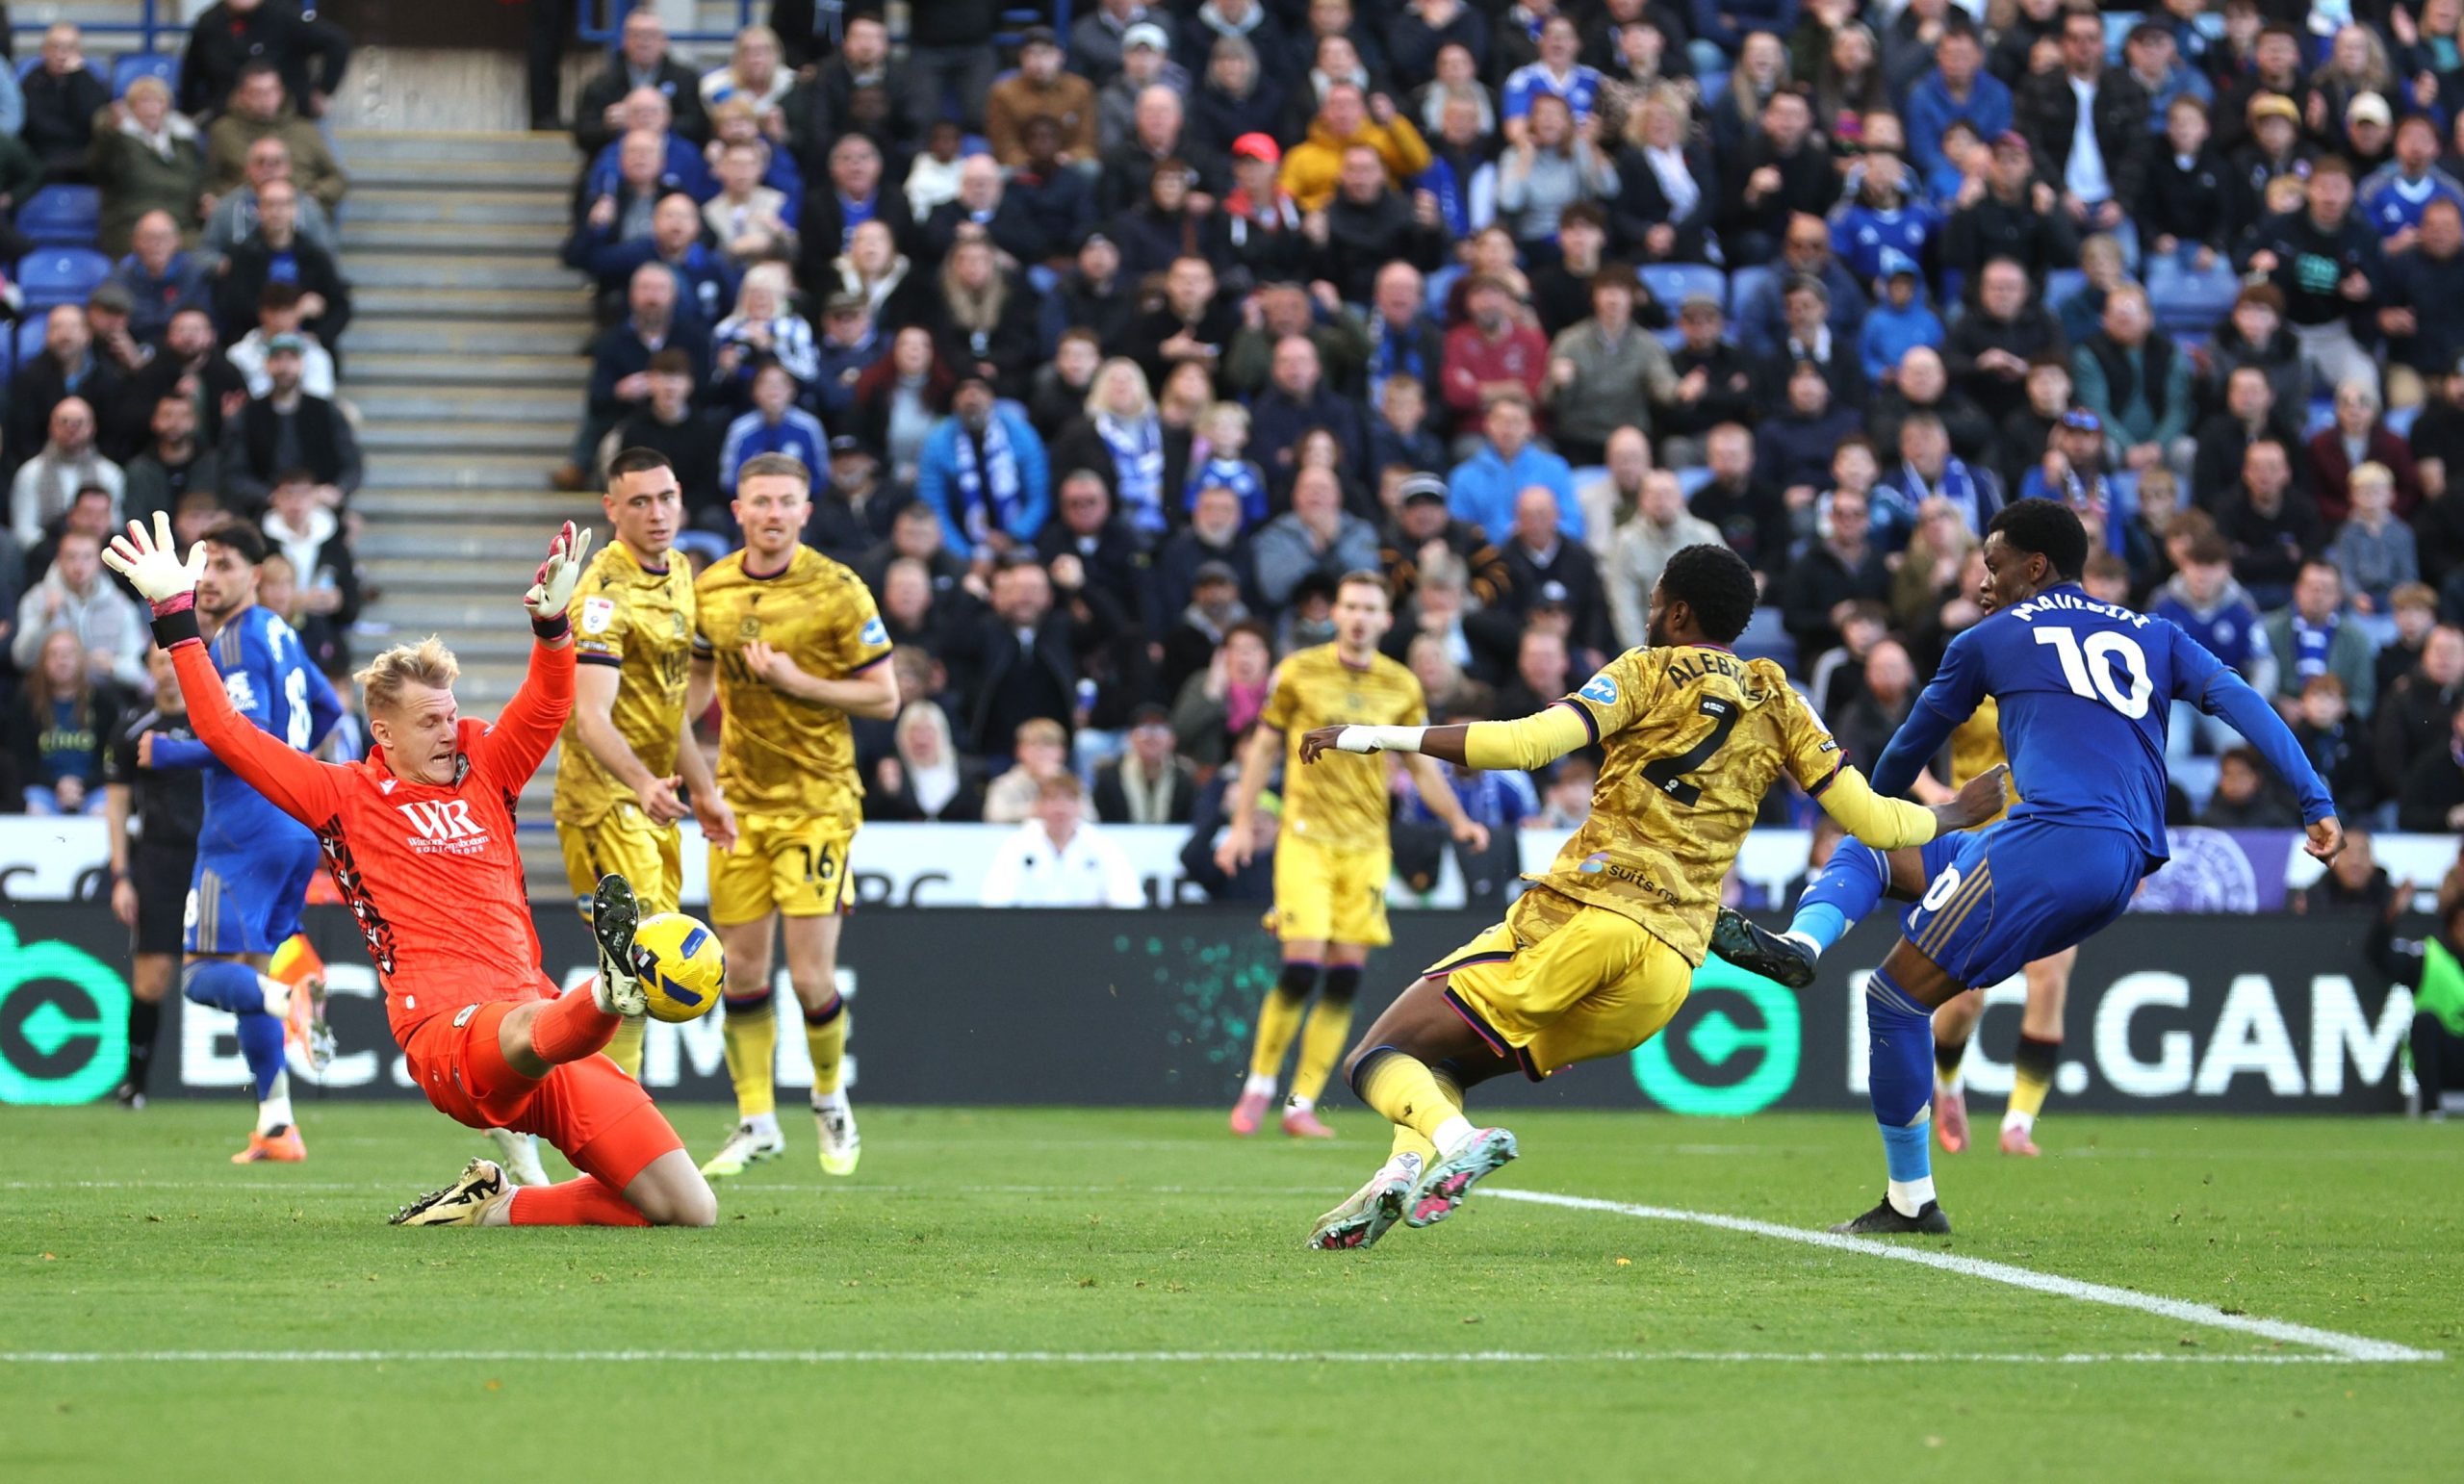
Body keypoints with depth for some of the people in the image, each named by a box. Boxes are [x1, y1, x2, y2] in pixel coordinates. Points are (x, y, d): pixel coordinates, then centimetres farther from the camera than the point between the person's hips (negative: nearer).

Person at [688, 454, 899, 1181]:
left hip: (817, 800, -4)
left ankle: (831, 1100, 19)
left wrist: (798, 681, -18)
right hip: (739, 799, 4)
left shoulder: (838, 591, -10)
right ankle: (756, 1122, 17)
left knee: (810, 977, -8)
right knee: (742, 968, 4)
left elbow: (885, 698, -8)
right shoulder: (711, 590, 3)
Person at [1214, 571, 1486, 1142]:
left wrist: (1458, 821, 0)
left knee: (1345, 976, -2)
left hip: (1366, 845, 3)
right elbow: (1263, 747, 7)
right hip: (1306, 836, -3)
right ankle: (1259, 1087, 5)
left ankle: (1302, 1105, 6)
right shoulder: (1299, 672, 0)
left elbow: (1423, 764, 14)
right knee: (1302, 966, -14)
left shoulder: (1402, 686, 7)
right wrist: (1242, 824, 2)